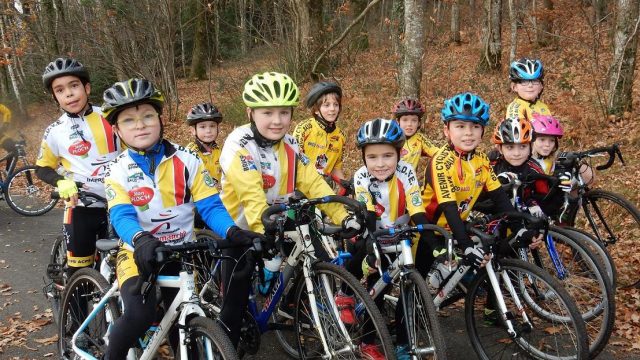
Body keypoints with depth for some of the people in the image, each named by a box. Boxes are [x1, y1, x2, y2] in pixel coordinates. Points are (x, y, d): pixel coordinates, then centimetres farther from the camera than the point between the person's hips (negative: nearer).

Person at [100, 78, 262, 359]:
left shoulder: (187, 160, -5)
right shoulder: (118, 170, -5)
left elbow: (210, 206, -11)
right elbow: (121, 216, -20)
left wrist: (233, 232, -32)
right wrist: (141, 240, -43)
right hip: (140, 253, -1)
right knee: (140, 313, -26)